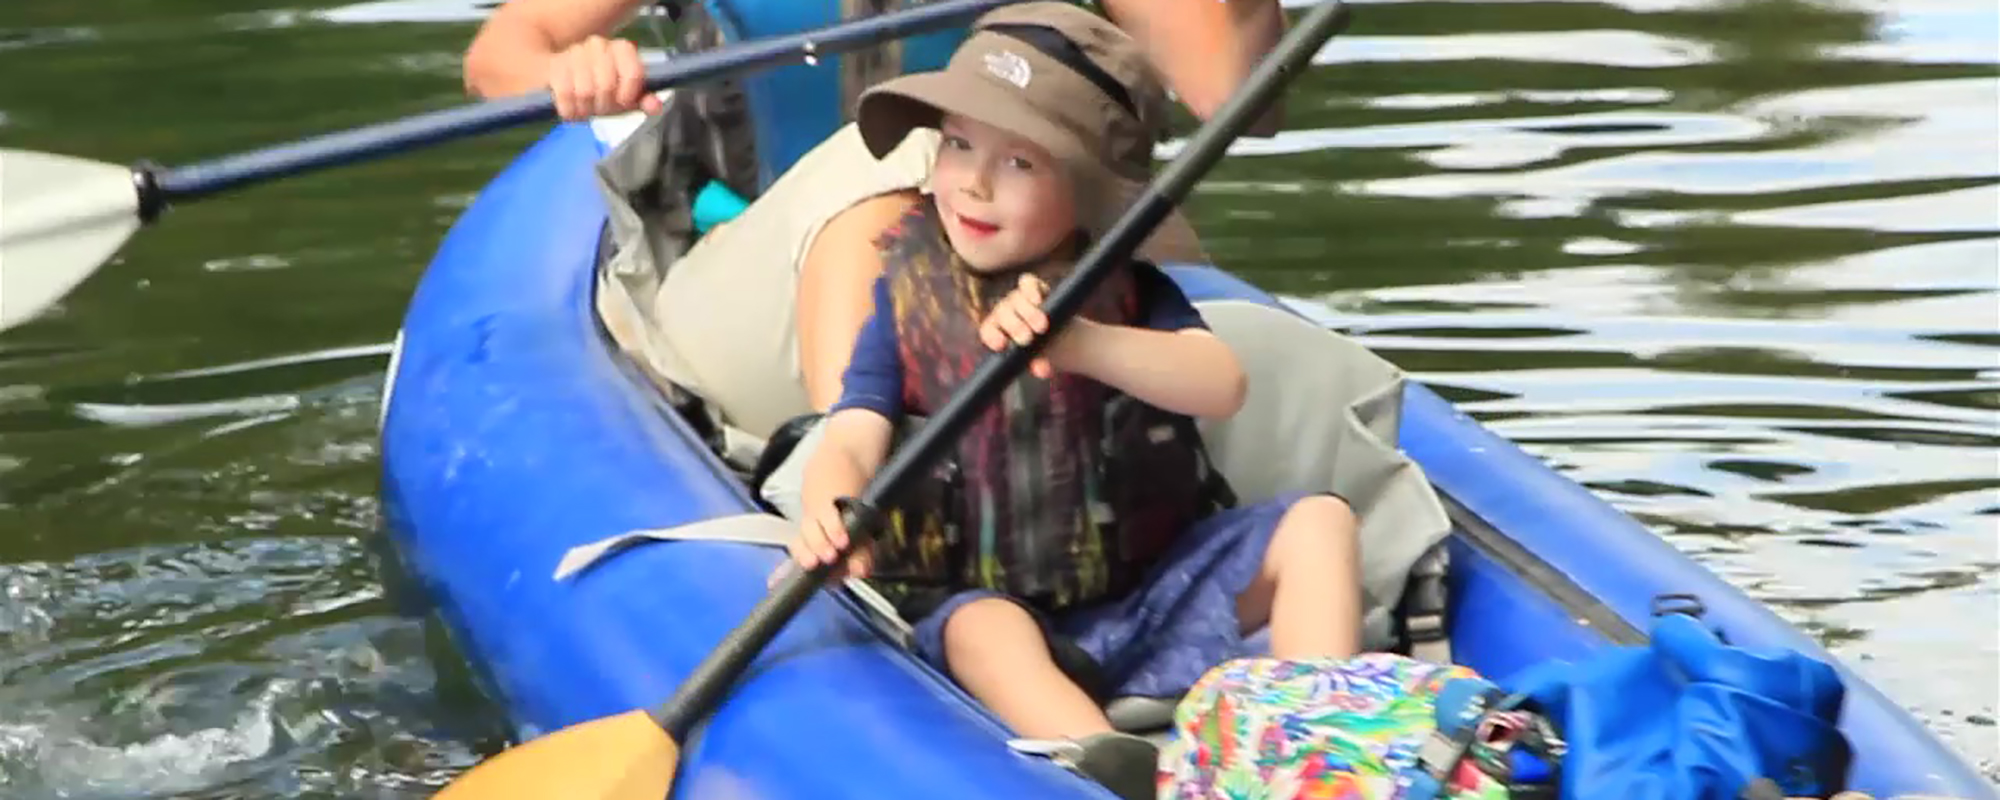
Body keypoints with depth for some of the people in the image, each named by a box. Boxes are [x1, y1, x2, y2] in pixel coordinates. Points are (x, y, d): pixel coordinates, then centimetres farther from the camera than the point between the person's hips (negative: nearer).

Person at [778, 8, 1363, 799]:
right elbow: (851, 441, -13)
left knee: (1317, 520, -14)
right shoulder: (908, 304, 1)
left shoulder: (1128, 291, 1)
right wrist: (828, 514, -40)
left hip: (1157, 589, 2)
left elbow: (1222, 386, -18)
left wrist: (1079, 344, -38)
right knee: (979, 631, -35)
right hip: (1001, 603, -2)